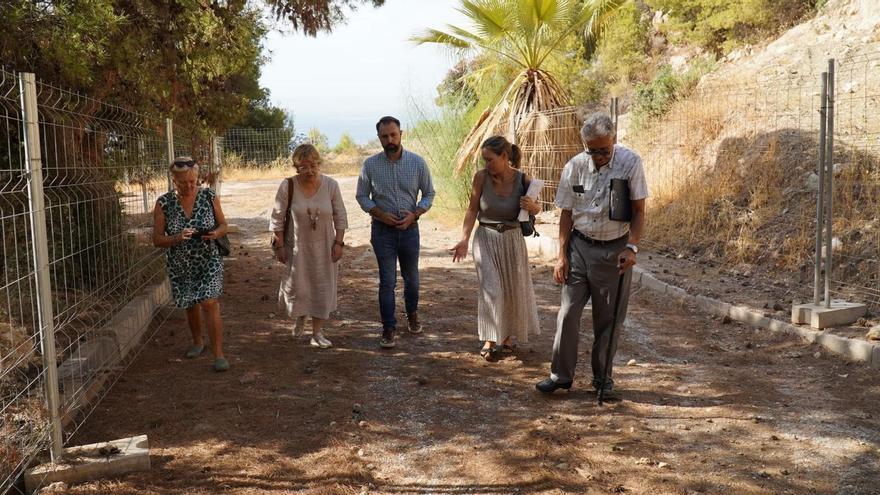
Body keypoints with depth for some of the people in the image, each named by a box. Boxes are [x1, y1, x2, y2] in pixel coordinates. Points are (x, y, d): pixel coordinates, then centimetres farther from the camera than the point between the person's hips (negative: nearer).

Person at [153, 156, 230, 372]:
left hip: (209, 261, -2)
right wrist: (177, 238, -27)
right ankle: (198, 341, 43)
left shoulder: (209, 197, -7)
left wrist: (215, 234, -20)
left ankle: (219, 354, -6)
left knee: (210, 304, -13)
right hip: (180, 266, 2)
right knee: (191, 306, 17)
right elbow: (157, 239, -7)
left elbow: (223, 225, 3)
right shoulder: (164, 203, -9)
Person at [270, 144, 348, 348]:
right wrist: (279, 246, -6)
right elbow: (277, 219, -5)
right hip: (297, 246, -1)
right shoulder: (288, 186, -14)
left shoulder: (331, 185, -10)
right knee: (296, 287, 5)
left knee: (322, 287, 4)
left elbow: (340, 217, -1)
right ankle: (300, 316, 39)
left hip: (324, 247, 1)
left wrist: (339, 243, -5)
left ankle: (317, 333, 17)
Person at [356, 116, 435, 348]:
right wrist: (380, 214, -13)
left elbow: (429, 193, 3)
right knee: (387, 281, -1)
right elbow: (362, 195, 2)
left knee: (411, 277, 16)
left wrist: (414, 214, -13)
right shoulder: (370, 164, -5)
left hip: (409, 228, 1)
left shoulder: (417, 162, -5)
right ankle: (389, 328, 9)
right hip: (382, 230, -1)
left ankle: (412, 314, 41)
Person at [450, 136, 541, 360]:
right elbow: (472, 209, -5)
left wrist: (532, 206, -21)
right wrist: (464, 239, -13)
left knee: (514, 289, 14)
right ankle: (490, 340, 3)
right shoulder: (481, 177, -14)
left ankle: (508, 334, 35)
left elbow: (536, 209, 3)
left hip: (512, 240, 1)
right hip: (486, 239, -1)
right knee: (491, 289, -8)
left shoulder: (523, 181, -14)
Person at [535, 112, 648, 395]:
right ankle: (561, 374, 11)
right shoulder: (574, 167, -4)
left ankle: (602, 376, 22)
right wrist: (562, 256, 0)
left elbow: (639, 210, -5)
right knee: (568, 311, -1)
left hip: (615, 250, -1)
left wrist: (632, 247, -18)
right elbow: (567, 213, 3)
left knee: (609, 318, 7)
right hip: (580, 246, 2)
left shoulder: (630, 163, -9)